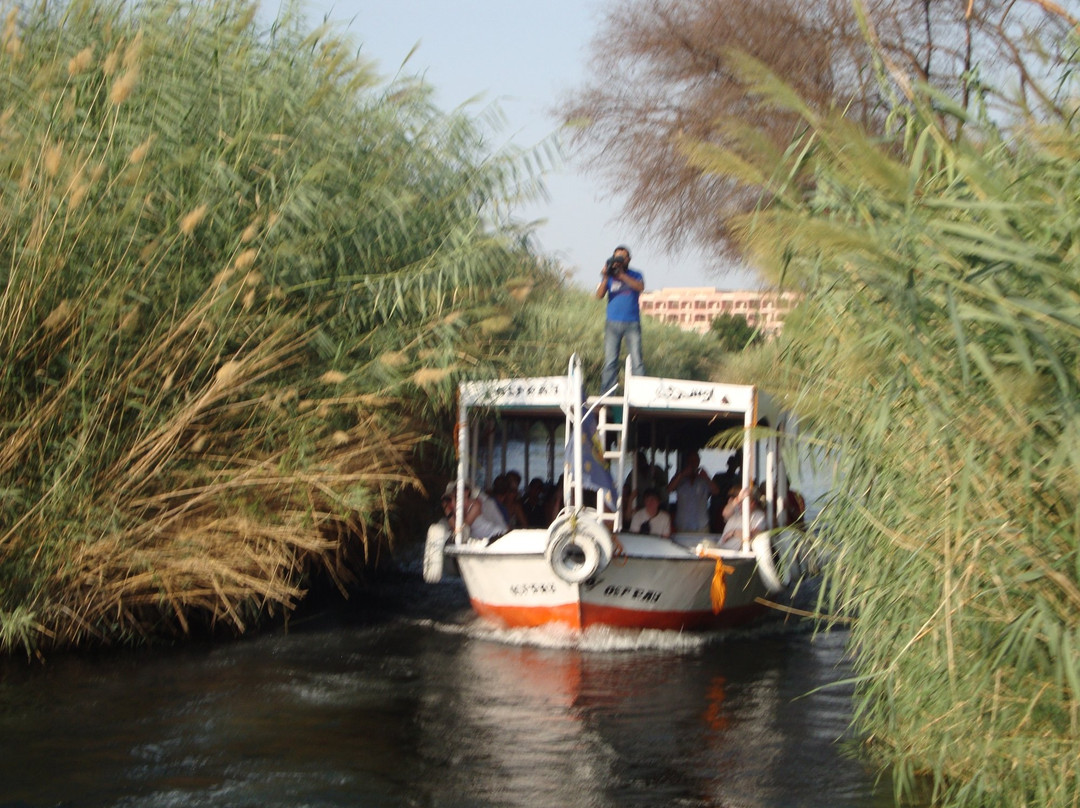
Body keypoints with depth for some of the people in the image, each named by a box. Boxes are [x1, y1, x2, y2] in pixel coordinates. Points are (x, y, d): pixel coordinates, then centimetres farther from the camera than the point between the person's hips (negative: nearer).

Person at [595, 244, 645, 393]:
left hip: (632, 324, -1)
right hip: (613, 324, 1)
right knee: (610, 361, -2)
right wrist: (606, 278, -16)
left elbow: (640, 287, -14)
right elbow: (599, 295, -3)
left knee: (637, 360, -5)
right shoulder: (609, 276, 9)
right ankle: (607, 394, -1)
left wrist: (622, 275, -20)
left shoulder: (635, 275, 8)